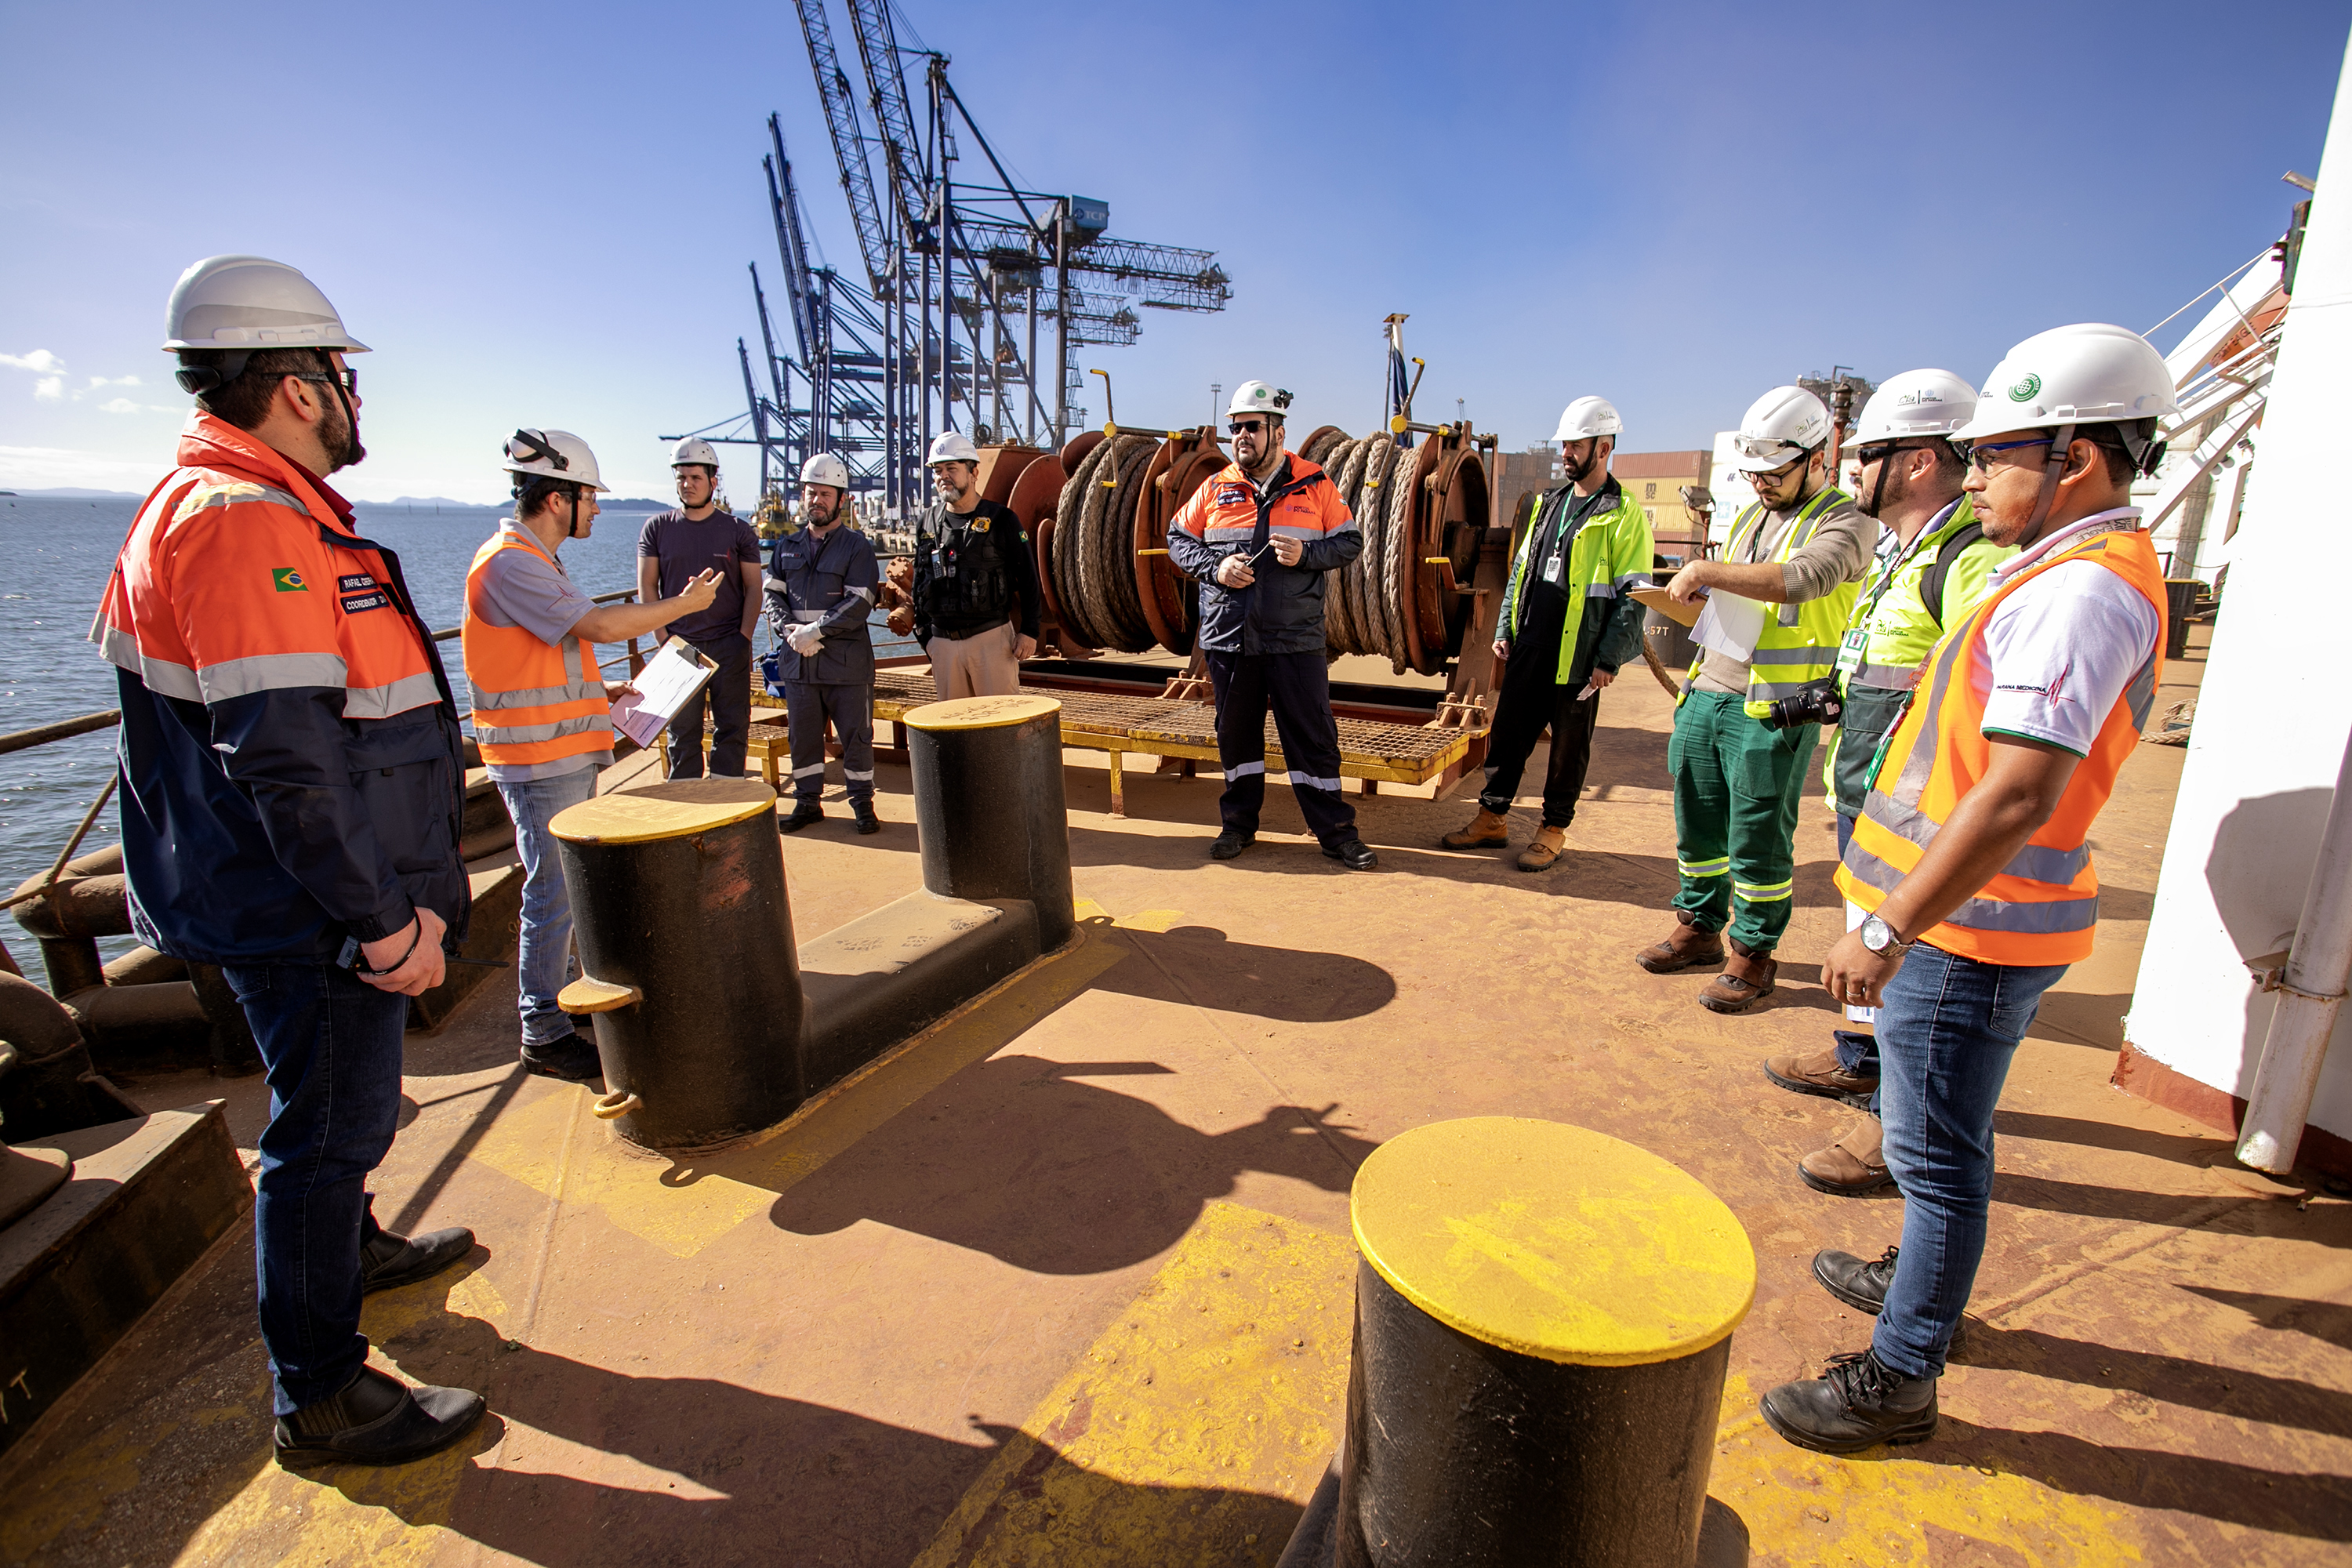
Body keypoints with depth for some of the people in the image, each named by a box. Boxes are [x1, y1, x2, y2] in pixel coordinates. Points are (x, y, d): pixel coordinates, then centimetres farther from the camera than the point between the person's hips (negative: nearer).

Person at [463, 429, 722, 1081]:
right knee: (553, 895, -4)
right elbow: (601, 625, -24)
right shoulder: (510, 562, -17)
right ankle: (543, 1035, 6)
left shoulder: (533, 559, 16)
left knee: (571, 884, 18)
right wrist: (686, 603, -12)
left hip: (567, 754, 10)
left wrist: (600, 691, 14)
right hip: (541, 759, -10)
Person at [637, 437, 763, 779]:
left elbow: (753, 588, 4)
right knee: (682, 730, 5)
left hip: (729, 644, -1)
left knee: (732, 728, 2)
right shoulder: (657, 527, 7)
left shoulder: (738, 530, 5)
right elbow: (647, 587, 6)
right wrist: (664, 637, -4)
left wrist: (744, 639, -6)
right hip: (678, 645, 1)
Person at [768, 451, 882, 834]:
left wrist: (815, 631, -16)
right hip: (797, 660, 4)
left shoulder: (857, 546, -2)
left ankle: (862, 803, 15)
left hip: (847, 660, -4)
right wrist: (789, 631, -9)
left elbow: (859, 604, -11)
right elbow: (773, 595, 10)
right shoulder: (787, 545, 13)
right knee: (802, 734, 11)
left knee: (856, 734, 3)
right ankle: (807, 801, 23)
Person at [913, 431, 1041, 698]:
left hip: (992, 639, -4)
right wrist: (924, 635, 14)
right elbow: (919, 583, 18)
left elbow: (1028, 579, 0)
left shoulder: (1001, 520, 0)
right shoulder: (926, 522, 11)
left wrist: (1029, 632, -6)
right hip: (943, 643, 4)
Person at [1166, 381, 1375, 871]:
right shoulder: (1215, 488, 8)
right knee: (1236, 734, 11)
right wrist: (1215, 566, -7)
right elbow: (1178, 539, 12)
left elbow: (1350, 542, 6)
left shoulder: (1315, 485, 4)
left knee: (1313, 737, 1)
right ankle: (1238, 824, 27)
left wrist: (1305, 553, -13)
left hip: (1295, 639, -2)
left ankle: (1336, 833, 12)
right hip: (1227, 636, 2)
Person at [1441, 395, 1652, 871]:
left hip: (1578, 658, -6)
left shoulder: (1624, 515, -6)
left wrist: (1610, 659, -14)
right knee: (1507, 735, 10)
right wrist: (1505, 631, 13)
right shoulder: (1550, 503, 14)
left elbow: (1633, 597, -9)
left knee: (1569, 747, 5)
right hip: (1529, 650, 6)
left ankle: (1553, 830, 18)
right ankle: (1491, 818, 22)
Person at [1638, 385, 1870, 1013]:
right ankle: (1699, 928, 29)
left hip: (1773, 711, -7)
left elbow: (1799, 580, -28)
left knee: (1758, 839, 1)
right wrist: (1692, 596, 5)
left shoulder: (1844, 525, -7)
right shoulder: (1749, 516, 17)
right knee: (1697, 823, 13)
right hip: (1707, 693, 7)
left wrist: (1706, 571, -23)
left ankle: (1753, 955, 15)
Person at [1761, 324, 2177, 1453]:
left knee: (1936, 1151, 3)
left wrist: (1888, 927, -26)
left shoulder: (2081, 591, -20)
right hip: (1965, 916, 10)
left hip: (1968, 927, -10)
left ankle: (1900, 1378, 18)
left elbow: (2019, 797, -28)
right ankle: (1921, 1277, 46)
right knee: (1936, 1137, 25)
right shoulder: (2073, 573, 13)